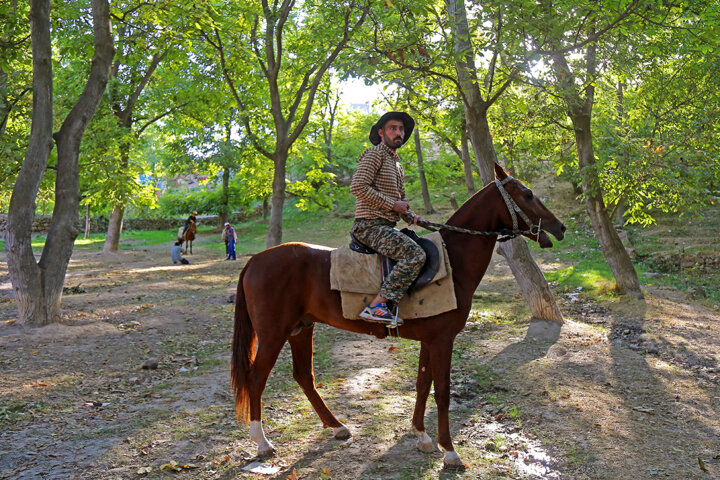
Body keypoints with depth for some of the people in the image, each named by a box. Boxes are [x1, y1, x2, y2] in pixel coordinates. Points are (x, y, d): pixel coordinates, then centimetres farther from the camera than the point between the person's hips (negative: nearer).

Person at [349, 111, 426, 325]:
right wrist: (392, 204, -13)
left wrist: (412, 216, 7)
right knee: (415, 254, -27)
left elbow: (401, 199, 29)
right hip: (370, 225, -10)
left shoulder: (397, 164, 25)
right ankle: (377, 306, -30)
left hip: (388, 226, 10)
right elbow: (358, 187, -17)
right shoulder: (374, 154, -4)